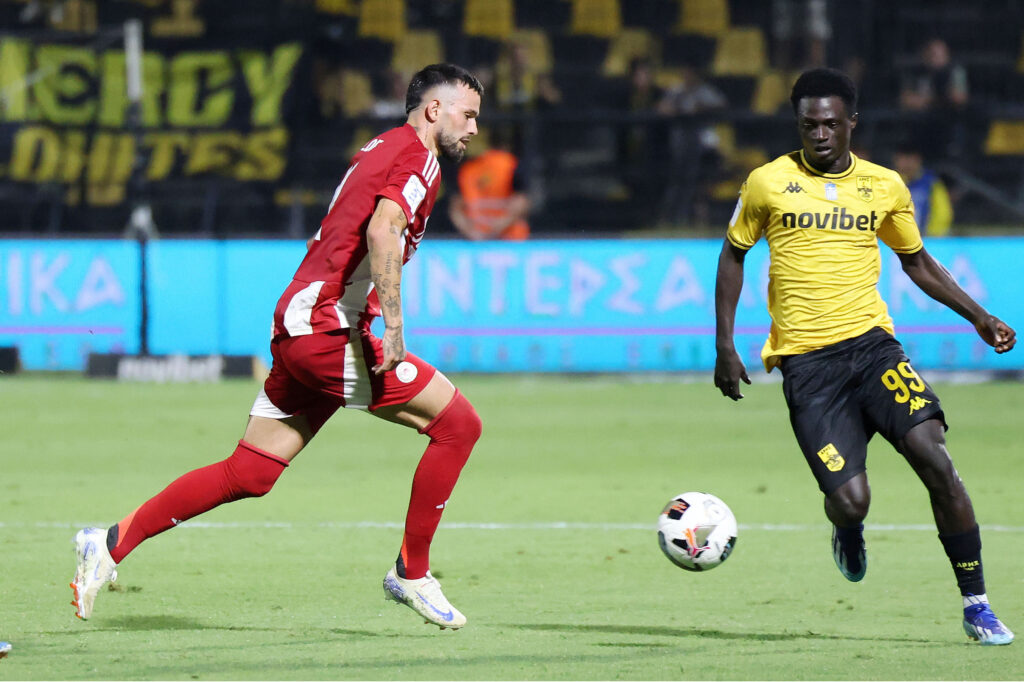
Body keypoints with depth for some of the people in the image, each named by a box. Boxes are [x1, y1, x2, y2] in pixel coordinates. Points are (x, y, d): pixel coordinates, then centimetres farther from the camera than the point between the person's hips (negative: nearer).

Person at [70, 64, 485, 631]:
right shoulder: (417, 157, -7)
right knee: (457, 421, -6)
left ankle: (112, 542, 10)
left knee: (247, 475, 10)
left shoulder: (380, 150, 22)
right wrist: (392, 325, -28)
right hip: (328, 330, -9)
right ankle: (412, 573, -1)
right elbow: (381, 232, -24)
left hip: (294, 328, 9)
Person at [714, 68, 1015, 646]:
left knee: (934, 457, -19)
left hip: (871, 342, 2)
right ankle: (848, 532, 26)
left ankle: (976, 603, -9)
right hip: (805, 360, -2)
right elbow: (734, 255, 14)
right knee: (850, 501, -15)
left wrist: (980, 317, 13)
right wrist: (725, 347, 8)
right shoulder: (769, 182, 2)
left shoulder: (885, 186, 8)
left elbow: (917, 262, 22)